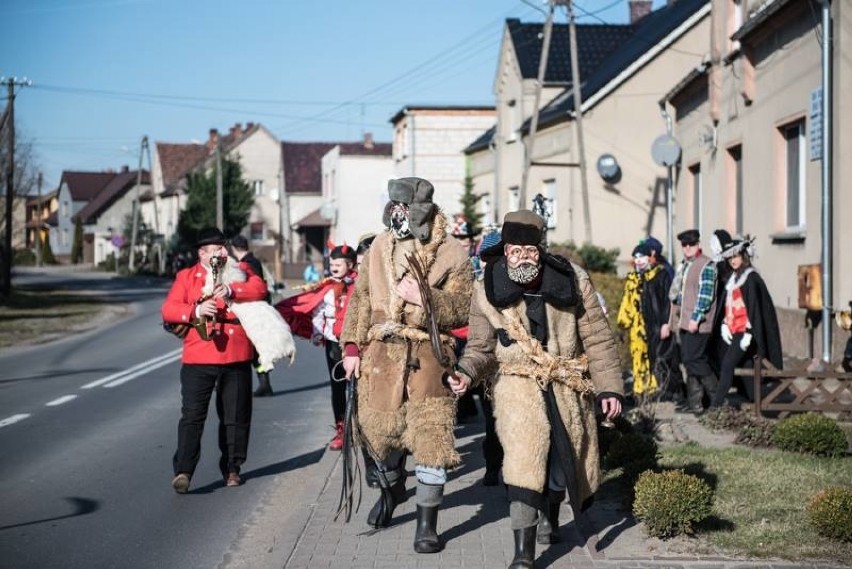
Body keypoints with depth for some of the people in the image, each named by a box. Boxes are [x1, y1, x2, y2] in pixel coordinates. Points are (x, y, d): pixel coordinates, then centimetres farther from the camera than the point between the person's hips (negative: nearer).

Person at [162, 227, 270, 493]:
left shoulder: (238, 272, 12)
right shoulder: (186, 277, 9)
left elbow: (259, 288, -8)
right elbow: (168, 310, -2)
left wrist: (231, 290, -24)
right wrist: (196, 310, -20)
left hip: (237, 357, 2)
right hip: (198, 358, -2)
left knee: (236, 416, 9)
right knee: (192, 415, -9)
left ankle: (231, 468, 22)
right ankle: (183, 471, -12)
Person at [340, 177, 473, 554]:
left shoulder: (451, 255, -4)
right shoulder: (378, 249, 8)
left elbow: (460, 310, -7)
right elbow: (361, 299, 11)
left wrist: (424, 297, -22)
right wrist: (351, 346, 5)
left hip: (427, 357, -4)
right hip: (381, 353, 4)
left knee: (431, 435, -5)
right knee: (379, 428, 14)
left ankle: (427, 523, 7)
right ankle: (392, 487, 46)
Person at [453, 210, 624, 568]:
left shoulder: (571, 281, -7)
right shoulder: (488, 293, -7)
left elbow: (598, 338, -2)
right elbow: (482, 347, 2)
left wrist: (609, 387, -5)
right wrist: (467, 372, -19)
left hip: (567, 386, 2)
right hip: (518, 385, -2)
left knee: (563, 457, 13)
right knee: (523, 458, -19)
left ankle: (550, 518, 46)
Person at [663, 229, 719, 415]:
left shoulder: (706, 265, -7)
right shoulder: (683, 265, 18)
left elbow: (705, 295, -15)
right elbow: (675, 294, 20)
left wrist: (695, 318, -20)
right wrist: (669, 322, 18)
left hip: (697, 323, -8)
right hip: (683, 322, 8)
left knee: (694, 360, -11)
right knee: (689, 361, 8)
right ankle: (695, 402, 12)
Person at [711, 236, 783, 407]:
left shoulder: (751, 277, -9)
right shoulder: (733, 278, 16)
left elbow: (754, 305, -14)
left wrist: (748, 332, -18)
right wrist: (725, 325, 5)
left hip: (745, 329, -8)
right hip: (735, 329, 8)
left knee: (727, 363, -13)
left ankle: (716, 405, -14)